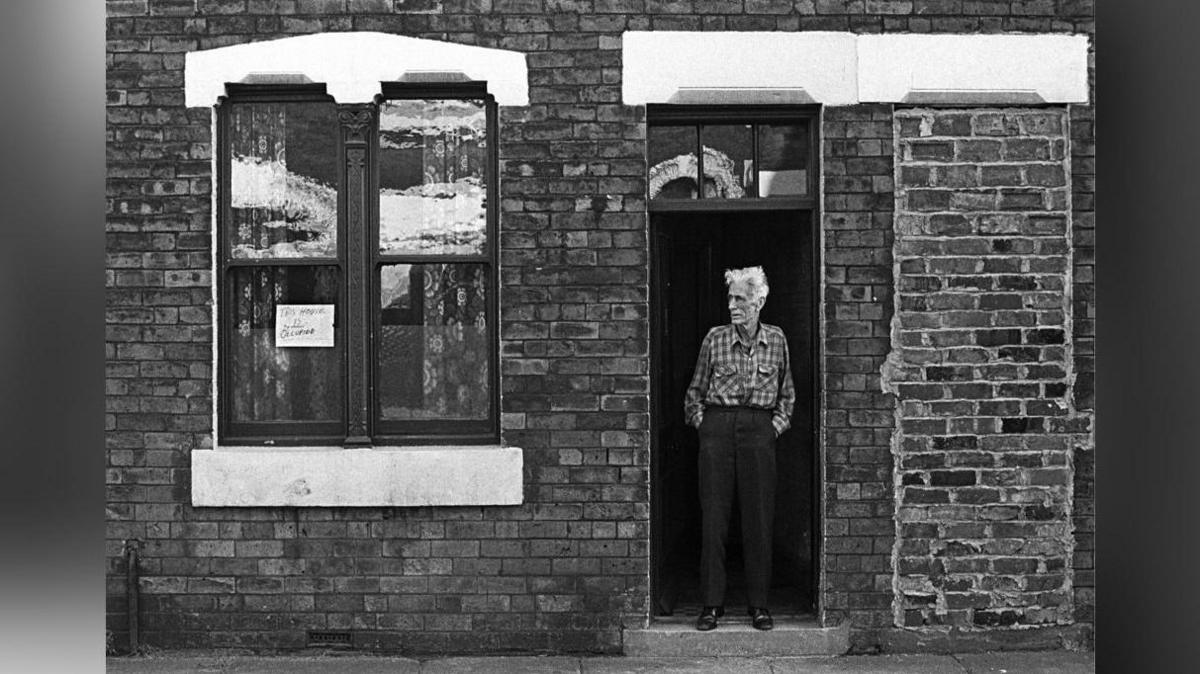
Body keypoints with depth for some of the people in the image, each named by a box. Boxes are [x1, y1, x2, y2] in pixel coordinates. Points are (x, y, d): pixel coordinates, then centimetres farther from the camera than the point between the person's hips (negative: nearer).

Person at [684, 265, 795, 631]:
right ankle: (712, 604, 6)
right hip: (718, 426, 0)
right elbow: (695, 390, 14)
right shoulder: (715, 338, 5)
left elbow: (787, 392, 19)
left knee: (759, 519, 0)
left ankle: (759, 604, 10)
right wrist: (700, 421, 3)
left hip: (759, 430, 1)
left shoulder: (775, 340, 9)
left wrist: (778, 423, 7)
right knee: (713, 516, -2)